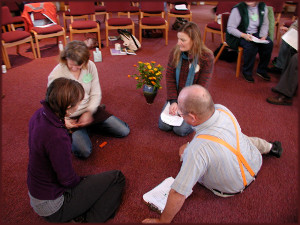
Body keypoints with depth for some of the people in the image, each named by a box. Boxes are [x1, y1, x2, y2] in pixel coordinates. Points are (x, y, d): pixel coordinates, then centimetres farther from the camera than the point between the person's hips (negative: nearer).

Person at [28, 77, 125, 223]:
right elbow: (68, 180, -22)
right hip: (52, 208, -8)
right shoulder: (57, 137, -37)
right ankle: (89, 220, -7)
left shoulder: (39, 114, -10)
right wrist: (81, 181, -4)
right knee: (117, 178, -4)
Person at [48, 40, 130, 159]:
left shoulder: (90, 66, -9)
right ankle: (71, 135, 10)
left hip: (89, 110, 4)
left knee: (124, 131, -1)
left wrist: (89, 112, -19)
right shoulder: (56, 75, -18)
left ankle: (88, 126, 14)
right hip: (70, 118, -4)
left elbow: (96, 94, -3)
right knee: (84, 152, -24)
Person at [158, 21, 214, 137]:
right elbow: (169, 77, -4)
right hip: (176, 97, 4)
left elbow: (201, 87, -15)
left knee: (180, 130, -15)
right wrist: (173, 101, -14)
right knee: (163, 125, -8)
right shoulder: (175, 52, -5)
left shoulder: (206, 57, -16)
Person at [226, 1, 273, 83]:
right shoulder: (238, 9, -15)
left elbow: (265, 24, 10)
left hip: (256, 33, 6)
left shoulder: (263, 7, 1)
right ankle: (247, 72, -12)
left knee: (269, 44, -19)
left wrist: (263, 36, -8)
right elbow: (230, 28, -16)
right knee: (251, 46, -33)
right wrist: (244, 35, -29)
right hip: (239, 35, -5)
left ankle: (261, 70, 0)